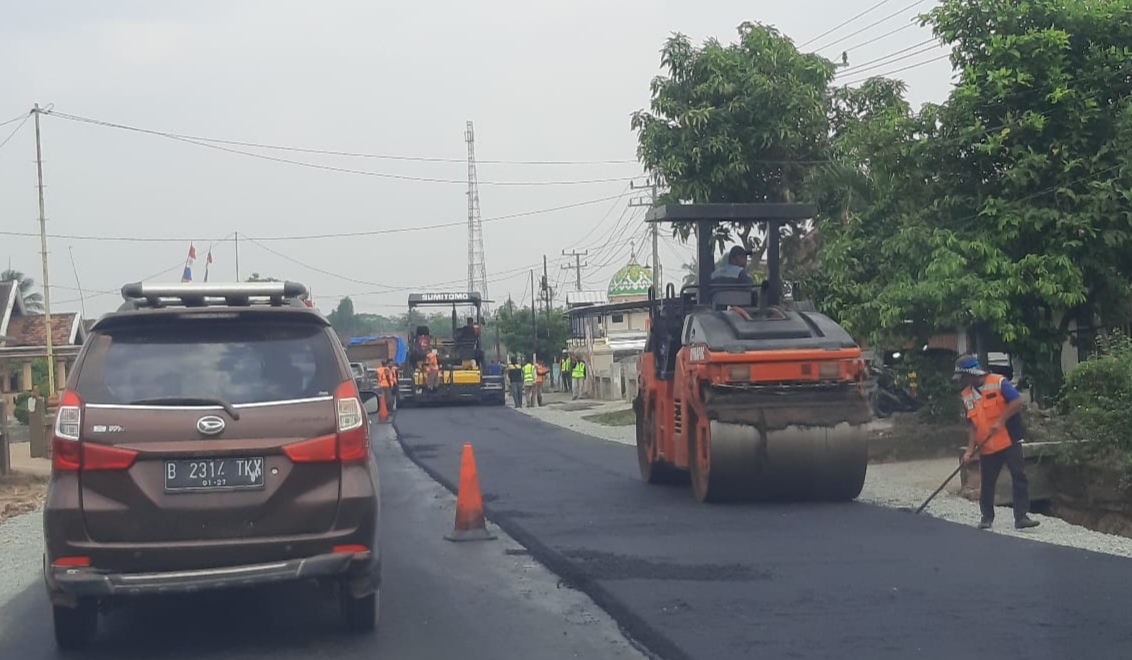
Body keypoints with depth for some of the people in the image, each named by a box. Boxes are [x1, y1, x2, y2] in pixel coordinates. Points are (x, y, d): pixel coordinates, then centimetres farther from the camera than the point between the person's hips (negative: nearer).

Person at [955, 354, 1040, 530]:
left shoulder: (998, 383, -9)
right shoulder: (967, 396, 7)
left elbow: (1017, 402, -16)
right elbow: (972, 424, 8)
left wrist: (1000, 421, -20)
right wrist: (970, 449, -1)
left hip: (1009, 441, -5)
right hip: (987, 447, 5)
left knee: (1019, 477, -6)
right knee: (987, 483, 9)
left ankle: (1021, 516, -3)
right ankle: (987, 517, 23)